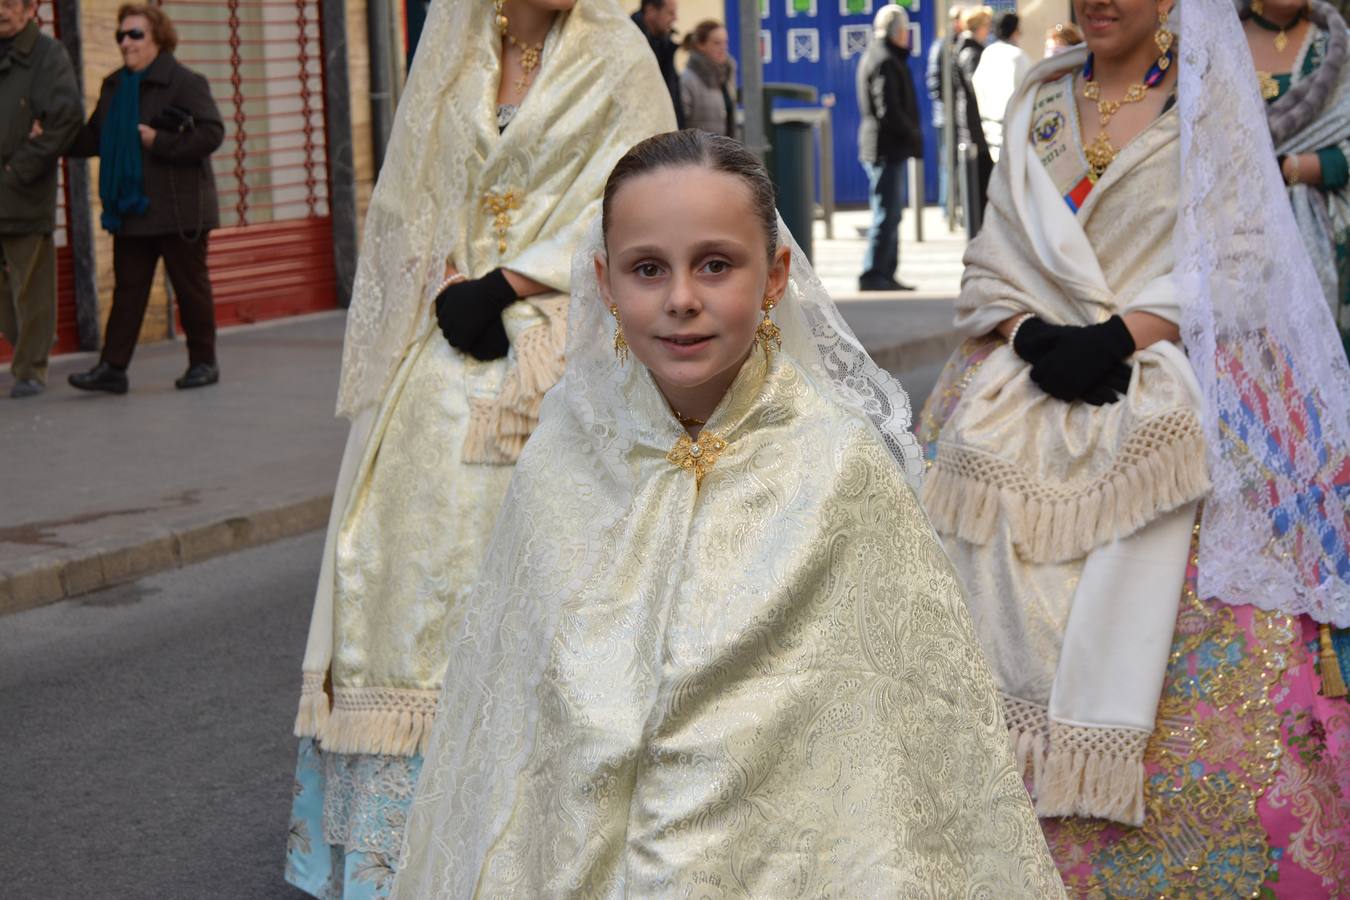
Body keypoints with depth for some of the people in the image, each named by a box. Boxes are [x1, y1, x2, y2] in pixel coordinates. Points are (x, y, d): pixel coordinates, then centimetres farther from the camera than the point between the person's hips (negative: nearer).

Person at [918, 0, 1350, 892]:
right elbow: (993, 258, 13)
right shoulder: (1038, 104, 16)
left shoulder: (1212, 97, 5)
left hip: (1172, 397, -4)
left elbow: (1238, 256, -4)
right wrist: (1030, 335, -7)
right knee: (1018, 626, -5)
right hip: (1034, 390, 4)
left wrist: (1122, 335, -15)